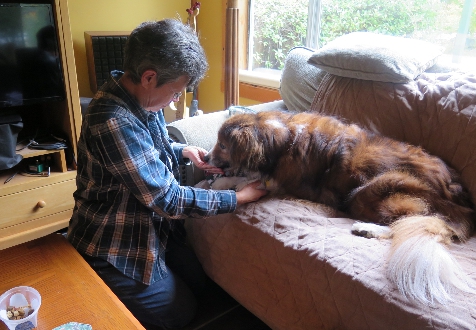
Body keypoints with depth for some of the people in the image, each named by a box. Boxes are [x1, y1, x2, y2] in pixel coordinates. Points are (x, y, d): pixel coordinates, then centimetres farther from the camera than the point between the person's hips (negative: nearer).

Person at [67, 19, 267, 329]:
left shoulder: (141, 98, -4)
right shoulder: (114, 123, -33)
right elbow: (168, 199, -30)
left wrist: (184, 151, -5)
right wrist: (239, 197, -21)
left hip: (151, 228, 9)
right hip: (115, 249, -8)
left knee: (199, 281, 18)